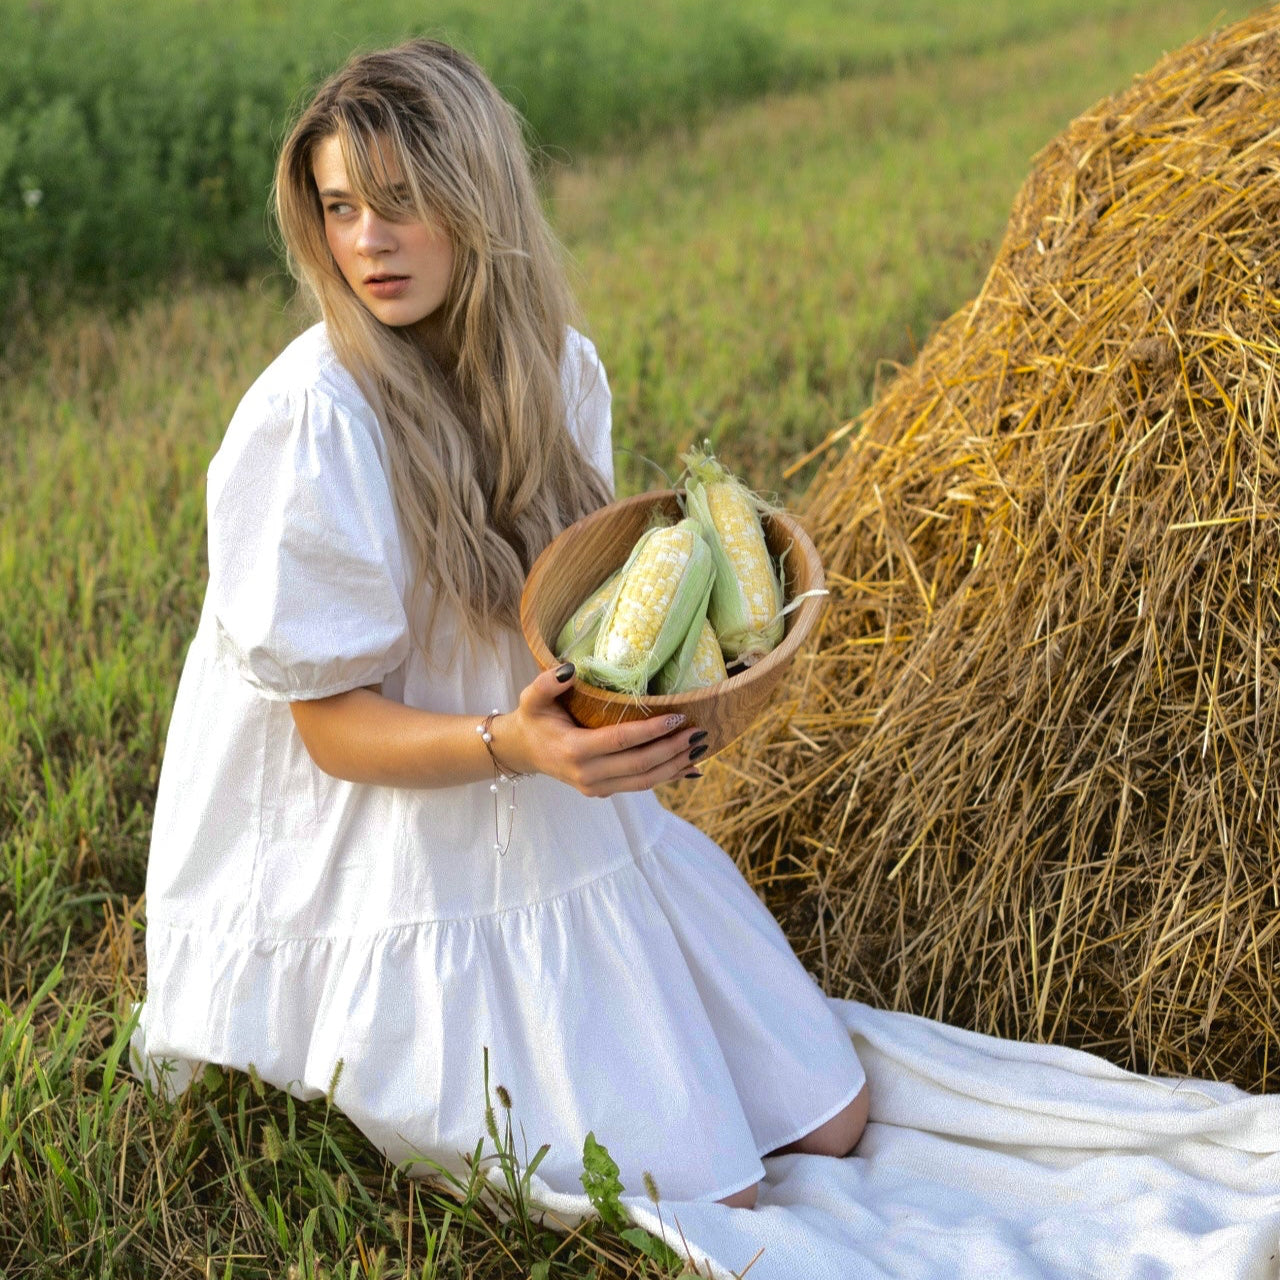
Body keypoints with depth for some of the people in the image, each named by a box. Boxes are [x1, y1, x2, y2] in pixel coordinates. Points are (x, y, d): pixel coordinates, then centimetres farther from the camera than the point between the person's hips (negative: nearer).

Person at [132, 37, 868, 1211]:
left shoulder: (560, 368, -1)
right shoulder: (314, 418, -20)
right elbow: (331, 725, -17)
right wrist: (509, 746, -35)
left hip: (592, 837, 7)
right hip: (426, 882, -6)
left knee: (830, 1127, 8)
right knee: (701, 1205, -6)